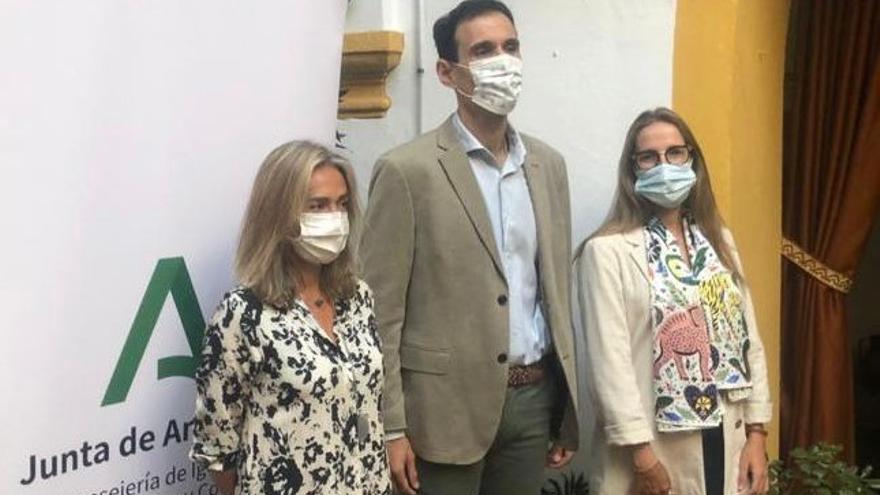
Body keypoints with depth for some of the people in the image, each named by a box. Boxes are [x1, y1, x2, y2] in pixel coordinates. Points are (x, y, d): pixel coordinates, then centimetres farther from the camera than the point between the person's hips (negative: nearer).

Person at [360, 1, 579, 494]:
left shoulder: (548, 163, 9)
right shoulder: (407, 169, -9)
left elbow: (558, 290, 13)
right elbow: (381, 313, -9)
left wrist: (568, 408, 11)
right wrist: (391, 427, -12)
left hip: (535, 397, 5)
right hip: (448, 403, -5)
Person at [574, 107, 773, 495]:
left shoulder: (719, 241, 10)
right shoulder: (607, 251, -9)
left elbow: (748, 340, 8)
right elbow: (609, 359, -14)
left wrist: (757, 433, 2)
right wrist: (641, 455, -16)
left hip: (727, 438, 5)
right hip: (655, 446, -5)